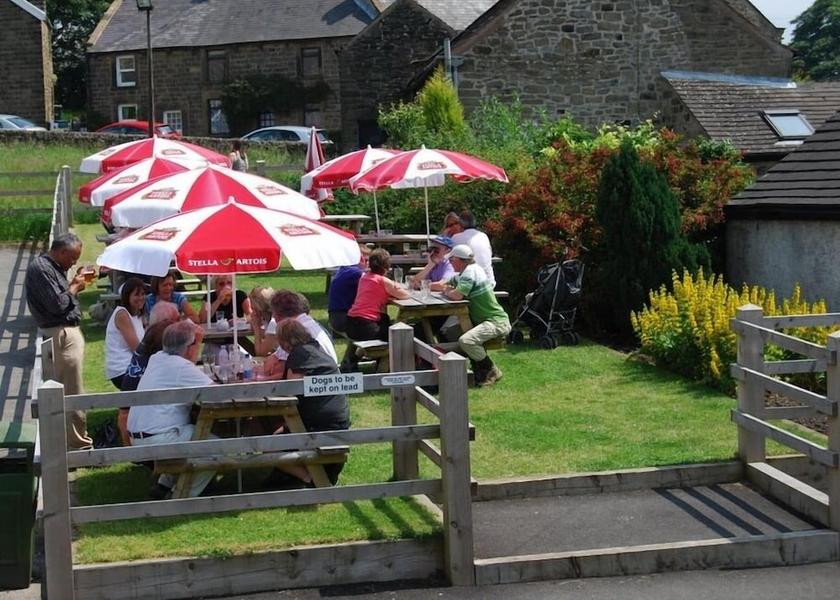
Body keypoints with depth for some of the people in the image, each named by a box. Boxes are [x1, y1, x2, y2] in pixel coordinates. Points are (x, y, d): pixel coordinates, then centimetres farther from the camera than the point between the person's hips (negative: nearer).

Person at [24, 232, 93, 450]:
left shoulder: (53, 267, 16)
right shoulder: (40, 269, -15)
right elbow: (57, 304, -21)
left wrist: (74, 283, 5)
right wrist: (75, 287, -8)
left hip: (69, 332, 11)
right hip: (62, 336, -11)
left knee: (67, 391, 16)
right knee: (72, 393, -6)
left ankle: (76, 439, 25)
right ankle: (78, 444, -2)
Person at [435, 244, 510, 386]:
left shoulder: (470, 272, -17)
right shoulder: (465, 272, 15)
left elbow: (457, 295, -28)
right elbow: (444, 284, 24)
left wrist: (446, 291, -7)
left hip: (497, 322, -11)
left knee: (465, 341, -31)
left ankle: (491, 372, -10)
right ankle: (480, 369, 18)